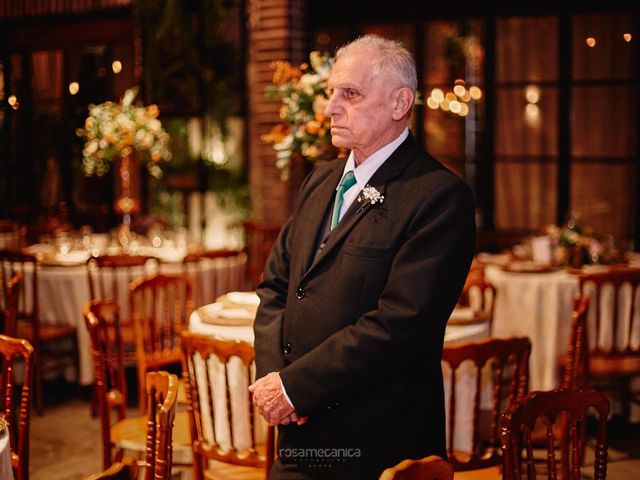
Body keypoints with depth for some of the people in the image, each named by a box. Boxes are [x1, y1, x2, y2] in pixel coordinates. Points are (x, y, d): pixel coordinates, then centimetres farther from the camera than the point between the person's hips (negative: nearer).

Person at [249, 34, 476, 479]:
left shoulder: (440, 196, -15)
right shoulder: (321, 181, 10)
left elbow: (400, 323, -22)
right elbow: (276, 284, 10)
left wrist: (295, 386, -18)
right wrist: (271, 374, -6)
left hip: (378, 442, -6)